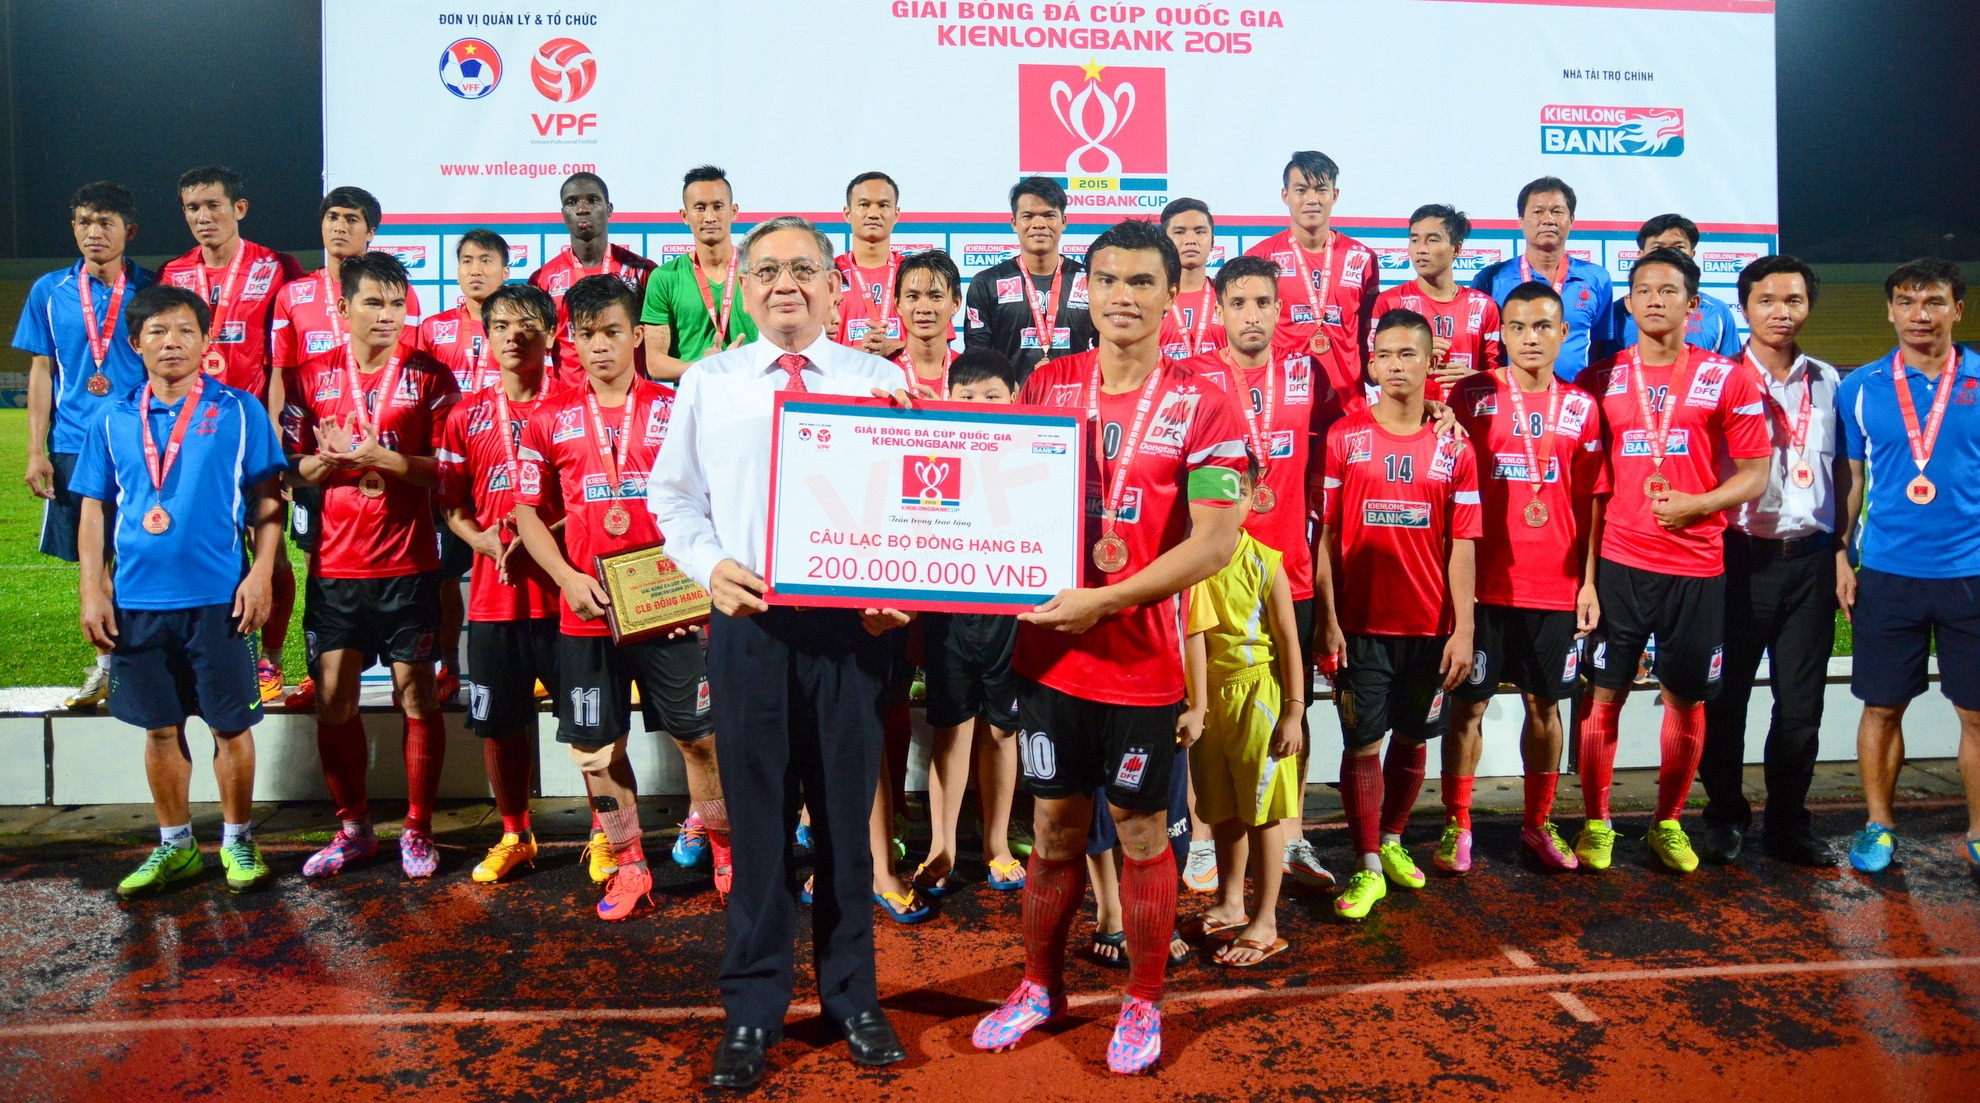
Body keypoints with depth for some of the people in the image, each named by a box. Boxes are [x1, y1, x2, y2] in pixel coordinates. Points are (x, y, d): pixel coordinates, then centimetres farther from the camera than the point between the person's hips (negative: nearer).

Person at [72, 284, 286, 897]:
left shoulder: (238, 411, -1)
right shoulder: (113, 420, 7)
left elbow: (266, 501, 0)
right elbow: (94, 508, 10)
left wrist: (261, 573, -9)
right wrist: (92, 590, 4)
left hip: (218, 598, -3)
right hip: (138, 600, 3)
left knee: (231, 725, 5)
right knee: (160, 727, 12)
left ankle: (238, 841, 21)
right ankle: (175, 845, 26)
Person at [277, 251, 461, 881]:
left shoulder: (430, 377, 0)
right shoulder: (312, 377, 7)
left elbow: (448, 469, -6)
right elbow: (293, 469, 7)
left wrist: (378, 456, -17)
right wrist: (331, 460, -13)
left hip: (409, 564, -2)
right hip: (335, 566, 3)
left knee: (416, 696, 3)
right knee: (334, 700, 6)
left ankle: (417, 830, 16)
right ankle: (353, 829, 22)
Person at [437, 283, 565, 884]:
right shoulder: (466, 415, 9)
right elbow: (452, 503, 11)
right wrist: (482, 539, -9)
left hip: (562, 588, -3)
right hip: (493, 592, 4)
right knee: (499, 721, 11)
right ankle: (514, 835, 28)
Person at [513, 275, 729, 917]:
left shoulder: (673, 411, 1)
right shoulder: (551, 419, 4)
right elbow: (528, 511, 6)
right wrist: (569, 579, -7)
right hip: (586, 611, 2)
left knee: (700, 733, 5)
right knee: (596, 747, 8)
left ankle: (724, 849, 25)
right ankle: (629, 865, 24)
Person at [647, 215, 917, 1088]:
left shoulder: (882, 381, 6)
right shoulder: (707, 382, 9)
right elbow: (673, 495, 12)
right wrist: (708, 563, -6)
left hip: (855, 622, 0)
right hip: (748, 622, 1)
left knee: (846, 815, 9)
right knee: (758, 818, 6)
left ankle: (852, 996, 27)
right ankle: (752, 1008, 22)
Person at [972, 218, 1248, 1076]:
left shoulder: (1202, 406, -8)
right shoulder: (1046, 386, 4)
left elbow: (1217, 540, -15)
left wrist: (1104, 601, -21)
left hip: (1141, 657, -3)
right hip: (1047, 644, 3)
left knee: (1140, 831, 11)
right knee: (1055, 828, 15)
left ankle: (1143, 1002, 29)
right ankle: (1041, 985, 34)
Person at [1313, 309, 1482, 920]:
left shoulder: (1453, 447, 4)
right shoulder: (1344, 438, -1)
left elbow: (1462, 544, 2)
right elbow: (1324, 534, -3)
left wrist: (1463, 627, -4)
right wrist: (1327, 620, -9)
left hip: (1429, 623, 2)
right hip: (1361, 621, -2)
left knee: (1413, 738, 13)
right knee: (1362, 744, 0)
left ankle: (1392, 841, 34)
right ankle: (1366, 868, 11)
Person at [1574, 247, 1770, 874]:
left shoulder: (1727, 379, 2)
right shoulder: (1602, 379, 6)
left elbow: (1755, 471, 1)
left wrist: (1697, 504, -13)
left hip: (1697, 566, 0)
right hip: (1618, 562, 0)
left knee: (1687, 700, 8)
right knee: (1604, 696, 2)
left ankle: (1668, 823, 24)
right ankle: (1596, 824, 16)